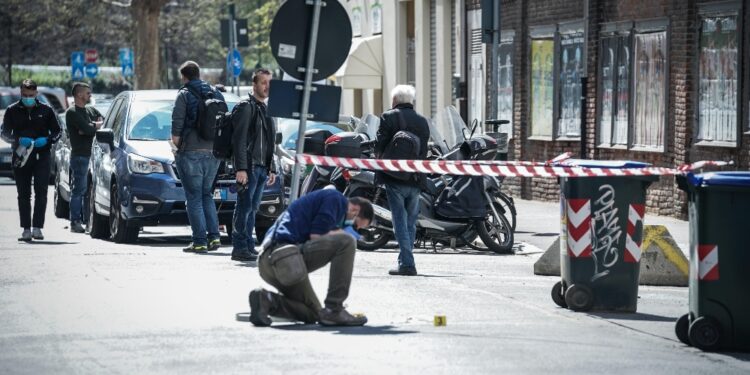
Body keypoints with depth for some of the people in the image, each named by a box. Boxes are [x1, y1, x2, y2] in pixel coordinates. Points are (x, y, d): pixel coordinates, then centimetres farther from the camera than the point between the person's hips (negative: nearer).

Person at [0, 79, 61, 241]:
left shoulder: (46, 110, 6)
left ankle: (37, 228, -9)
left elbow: (57, 131, 11)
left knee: (41, 192, -10)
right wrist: (19, 140, -14)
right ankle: (26, 229, 7)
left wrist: (46, 140, -10)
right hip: (20, 157, 1)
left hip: (42, 156, -1)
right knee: (23, 194, 3)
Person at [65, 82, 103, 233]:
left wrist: (92, 126, -9)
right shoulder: (72, 113, -7)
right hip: (80, 156, -8)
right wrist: (97, 125, 1)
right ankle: (76, 222, -6)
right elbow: (87, 129, -19)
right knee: (79, 189, -7)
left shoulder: (91, 110, 20)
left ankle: (87, 220, 14)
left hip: (92, 154, 8)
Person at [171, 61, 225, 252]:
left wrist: (177, 147, 4)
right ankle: (214, 236, 7)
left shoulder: (184, 95, -7)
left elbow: (176, 128, -11)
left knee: (194, 198, 0)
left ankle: (199, 241, -3)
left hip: (191, 153, -5)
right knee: (206, 195, 17)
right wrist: (217, 146, 16)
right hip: (213, 153, 5)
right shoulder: (216, 94, 10)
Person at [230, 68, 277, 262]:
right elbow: (239, 140, -14)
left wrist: (272, 169, 22)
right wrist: (241, 168, -21)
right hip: (248, 167, -8)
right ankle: (240, 248, -10)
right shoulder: (246, 108, -7)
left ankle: (248, 246, 13)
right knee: (244, 207, -9)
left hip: (262, 168, 8)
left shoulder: (267, 110, 21)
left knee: (253, 208, 10)